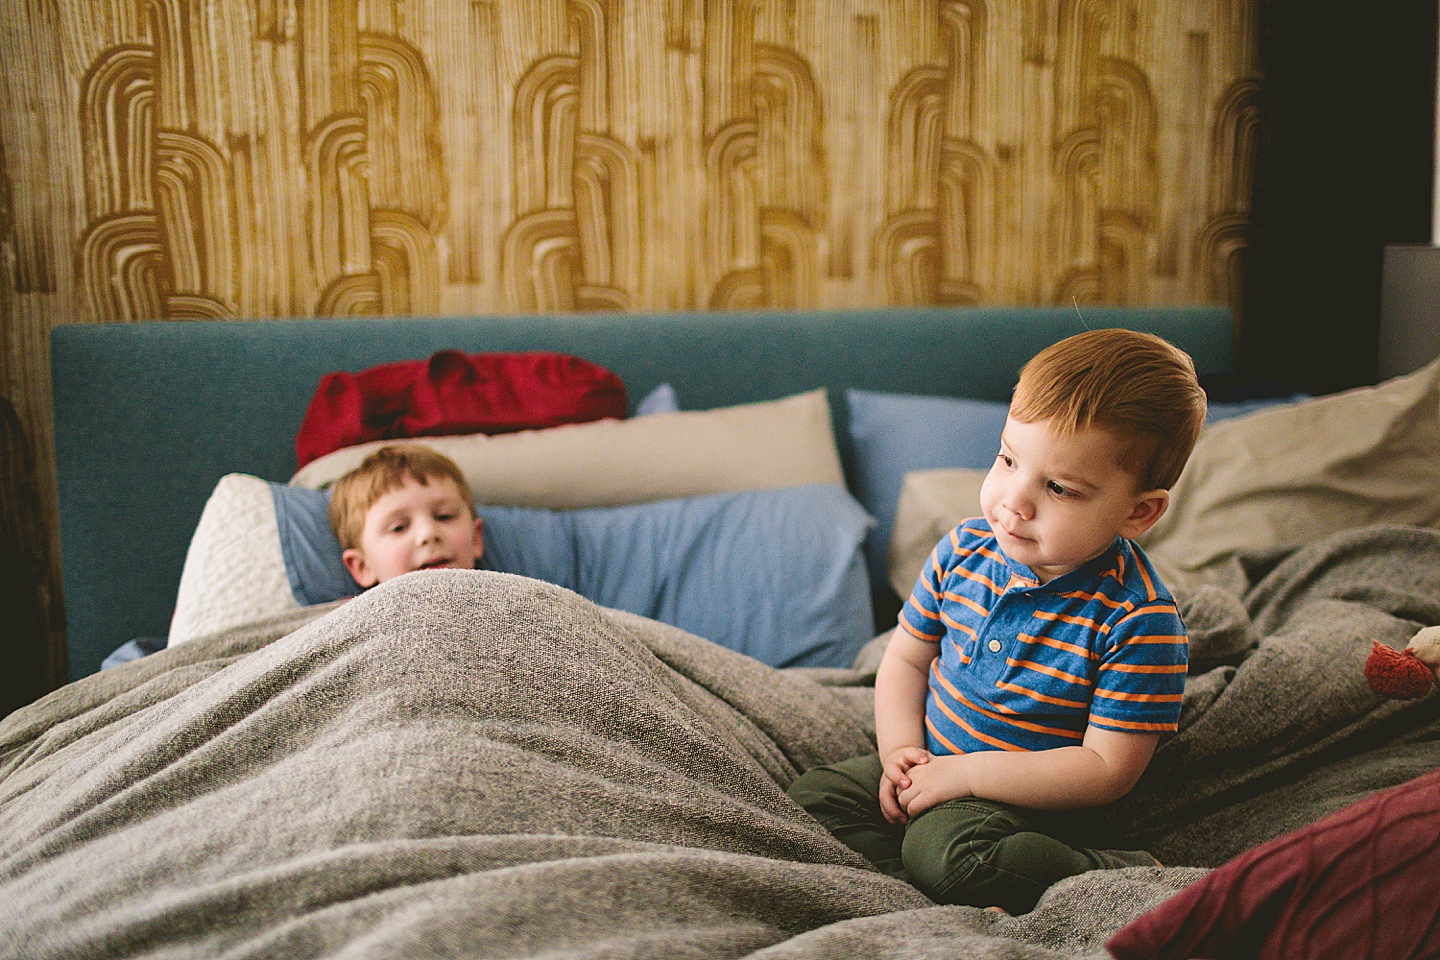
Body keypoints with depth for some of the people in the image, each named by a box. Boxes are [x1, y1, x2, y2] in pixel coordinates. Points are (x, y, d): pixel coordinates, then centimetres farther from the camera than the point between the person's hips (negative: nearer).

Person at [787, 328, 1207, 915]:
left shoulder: (1139, 620, -23)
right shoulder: (964, 550, -6)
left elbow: (1109, 769, -21)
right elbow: (906, 658, 7)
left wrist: (963, 773, -22)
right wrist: (901, 754, -10)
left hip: (1036, 799, -6)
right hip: (933, 760, 7)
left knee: (944, 848, -33)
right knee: (810, 798, -6)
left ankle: (1124, 876, -13)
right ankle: (946, 899, -16)